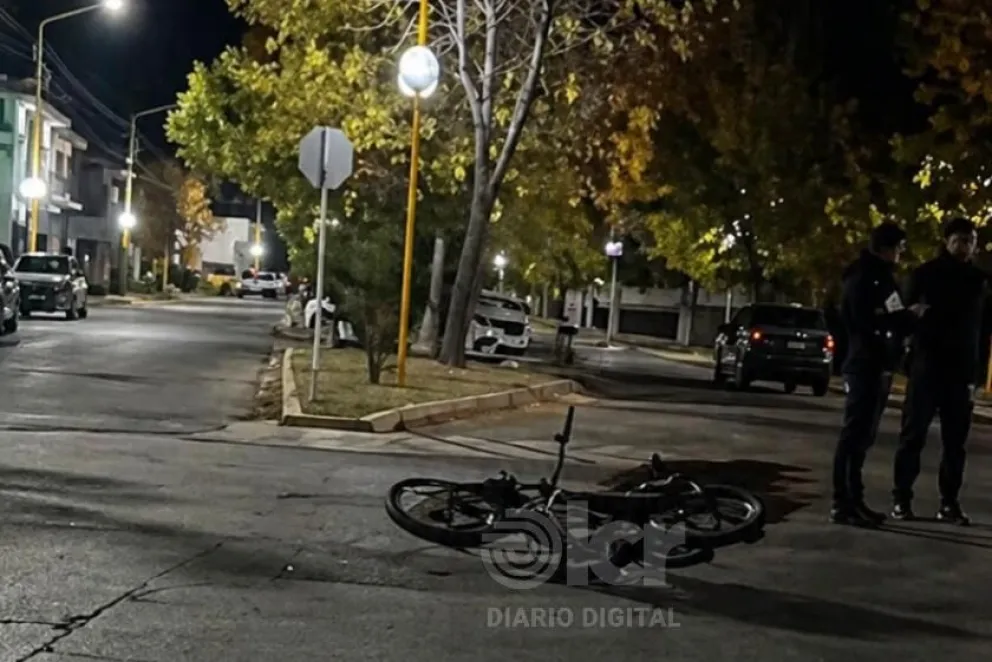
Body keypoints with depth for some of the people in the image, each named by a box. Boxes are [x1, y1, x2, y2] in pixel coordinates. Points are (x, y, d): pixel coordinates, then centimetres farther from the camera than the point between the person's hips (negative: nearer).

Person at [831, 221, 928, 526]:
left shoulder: (882, 276, 19)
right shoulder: (863, 278, -11)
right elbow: (867, 322, -20)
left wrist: (909, 316, 3)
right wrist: (908, 315, -12)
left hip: (879, 368, 10)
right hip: (864, 367, -10)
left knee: (863, 436, 12)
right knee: (854, 434, -9)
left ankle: (853, 499, 17)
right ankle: (842, 503, -9)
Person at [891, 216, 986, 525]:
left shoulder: (978, 280, 9)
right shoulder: (925, 274, 2)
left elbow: (981, 330, 9)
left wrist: (974, 374, 5)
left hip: (960, 372, 3)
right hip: (927, 367, -2)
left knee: (955, 441, 4)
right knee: (913, 435, -2)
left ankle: (949, 503, 10)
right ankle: (901, 498, 3)